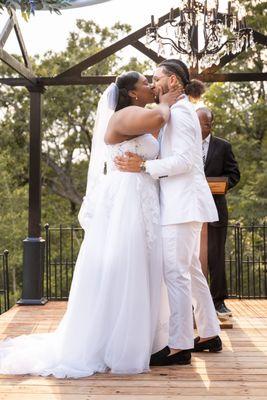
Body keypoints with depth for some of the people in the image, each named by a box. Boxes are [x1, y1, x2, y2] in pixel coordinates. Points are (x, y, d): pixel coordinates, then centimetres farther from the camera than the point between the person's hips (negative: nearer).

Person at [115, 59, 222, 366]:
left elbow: (184, 159, -19)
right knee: (191, 271, 14)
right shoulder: (181, 111, 21)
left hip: (183, 203, -10)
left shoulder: (179, 111, -9)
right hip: (182, 203, 10)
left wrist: (143, 166, -22)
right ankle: (209, 335, 22)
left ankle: (179, 346, -4)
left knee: (176, 273, -9)